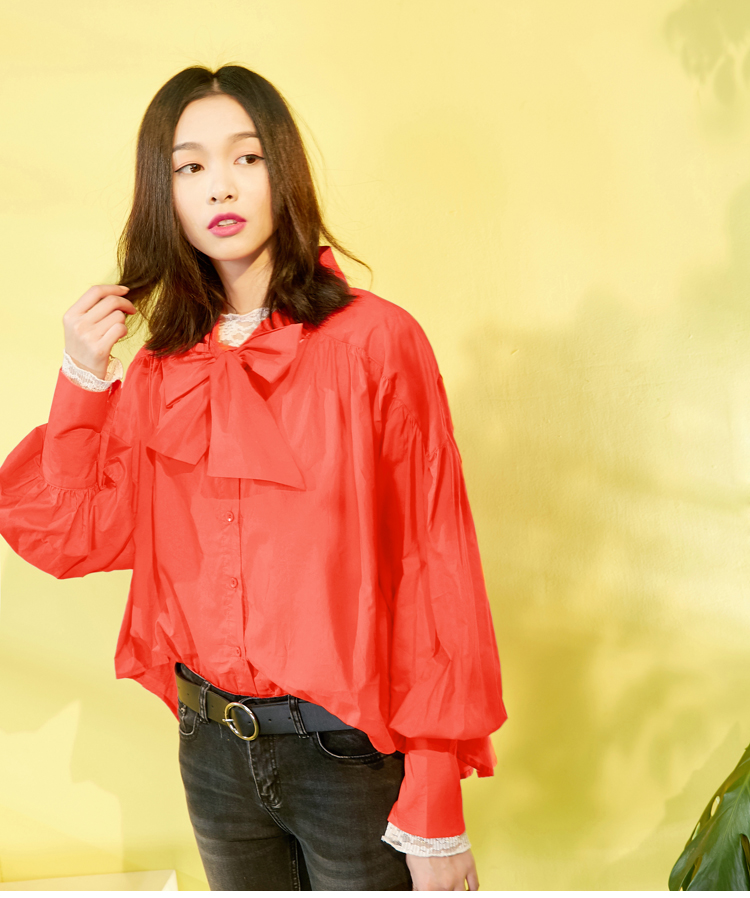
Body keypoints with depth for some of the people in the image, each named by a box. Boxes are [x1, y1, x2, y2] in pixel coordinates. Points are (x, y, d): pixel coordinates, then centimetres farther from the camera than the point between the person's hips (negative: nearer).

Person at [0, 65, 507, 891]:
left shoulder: (374, 341, -13)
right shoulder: (158, 372, 3)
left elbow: (436, 567, -14)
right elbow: (69, 539, 2)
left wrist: (437, 816, -15)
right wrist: (83, 380, -9)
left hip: (351, 750, -4)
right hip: (212, 750, 5)